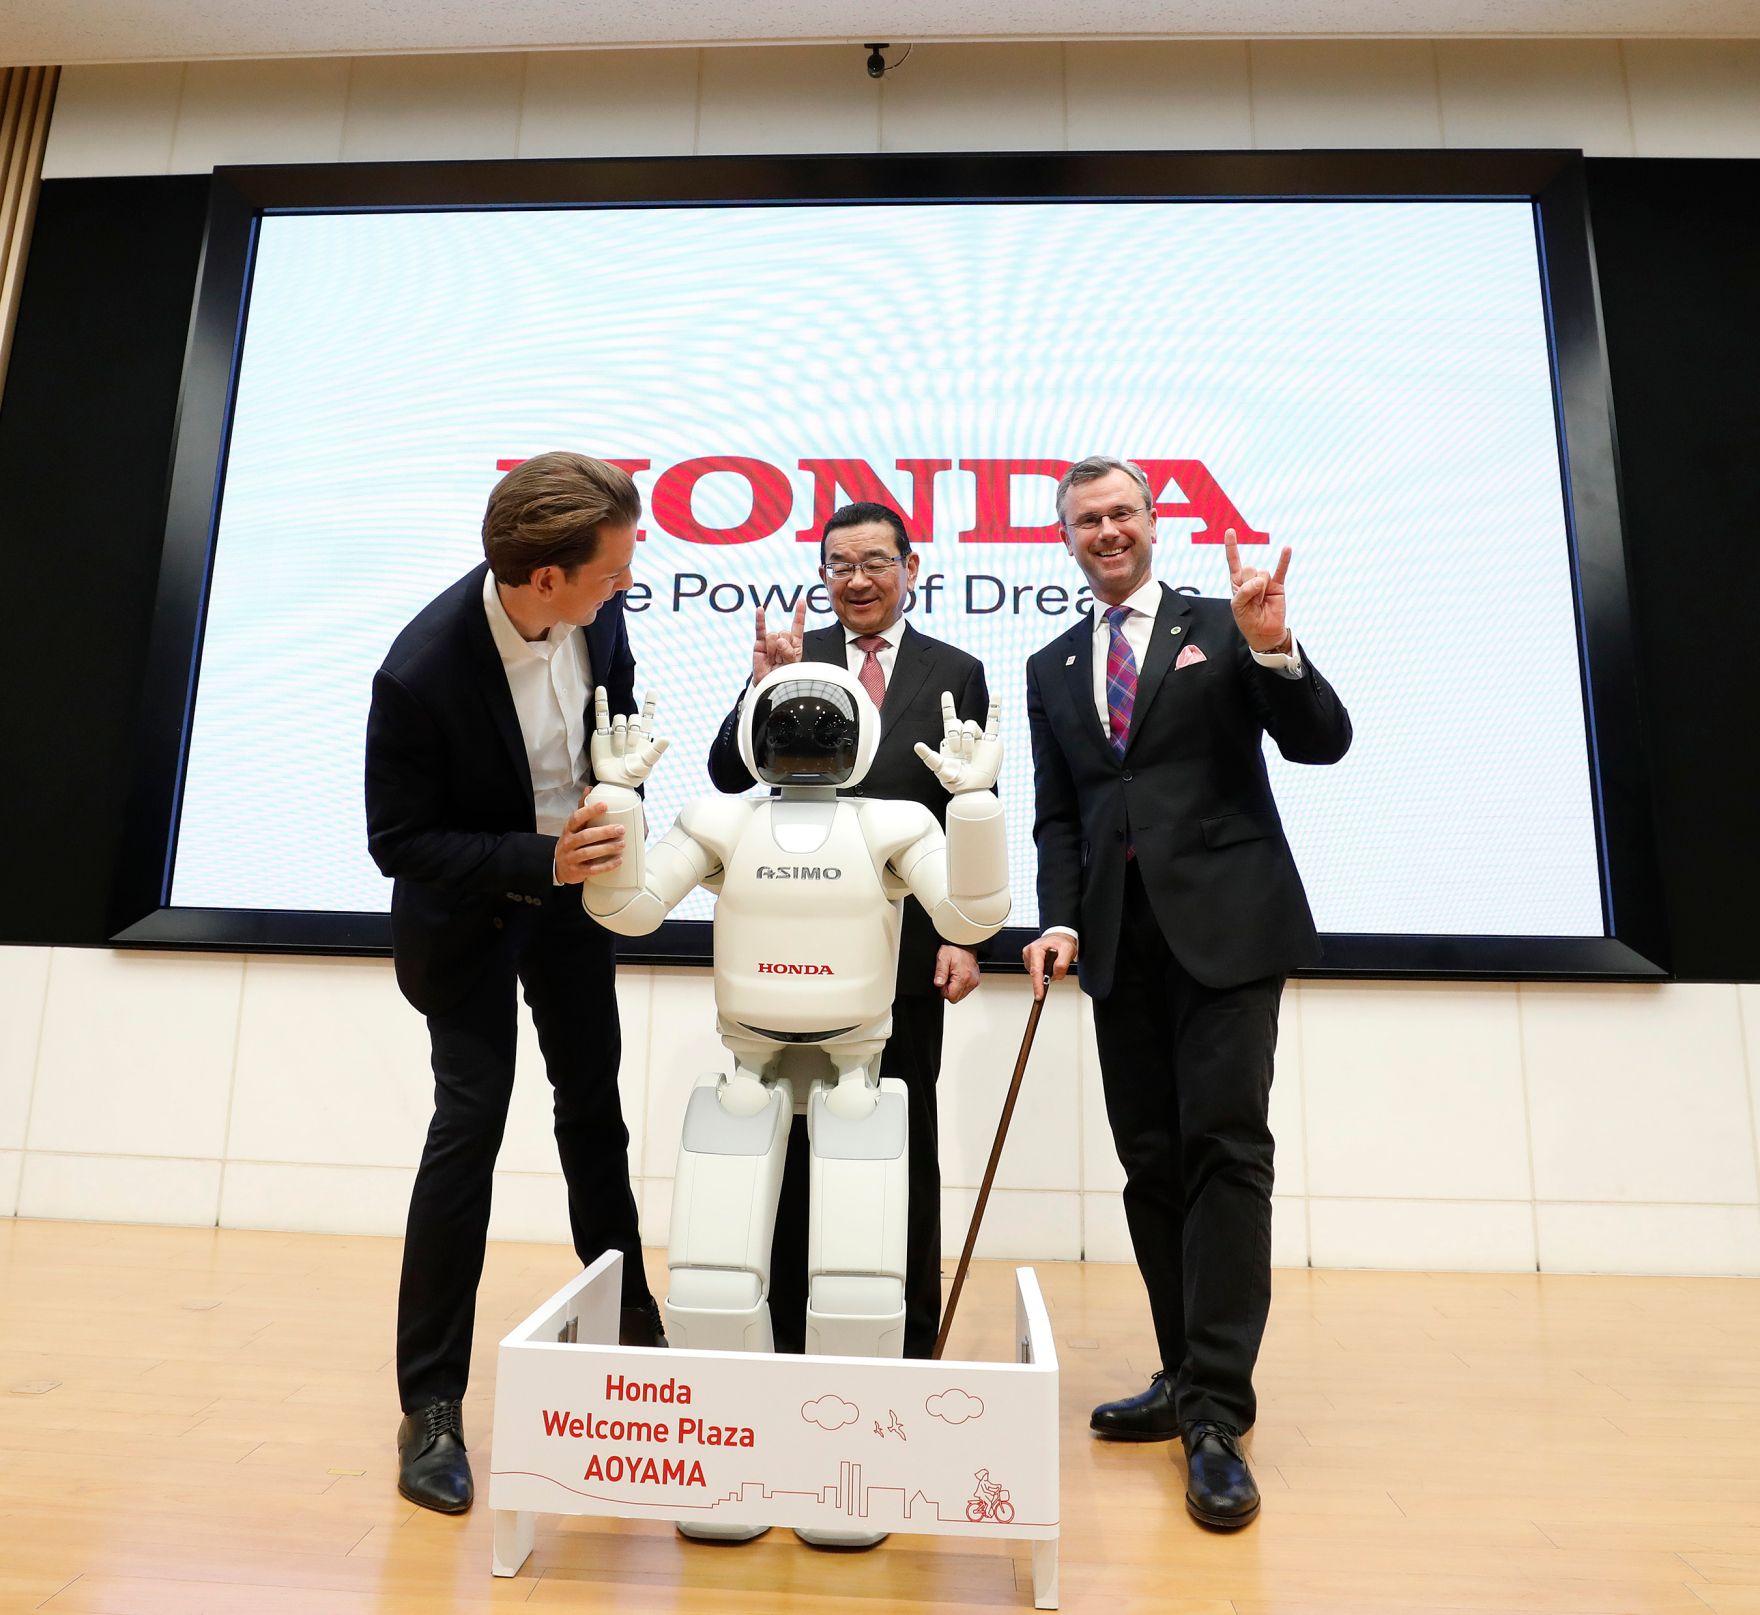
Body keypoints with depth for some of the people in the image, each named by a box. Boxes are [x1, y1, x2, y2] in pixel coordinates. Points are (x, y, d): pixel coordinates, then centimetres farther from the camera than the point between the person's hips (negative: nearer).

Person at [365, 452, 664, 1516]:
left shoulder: (599, 613, -17)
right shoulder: (422, 671, -31)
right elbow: (398, 842, -22)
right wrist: (540, 862, -33)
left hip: (572, 881, 5)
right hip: (468, 910, -5)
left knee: (594, 1102, 16)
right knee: (471, 1121, -6)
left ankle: (628, 1308, 38)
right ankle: (431, 1403, 13)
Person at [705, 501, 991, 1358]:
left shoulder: (956, 673, 4)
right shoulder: (791, 656, 5)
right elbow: (729, 778, -3)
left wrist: (966, 936, -4)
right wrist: (767, 685, -18)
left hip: (909, 946, 0)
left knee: (906, 1143, 12)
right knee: (793, 1139, 11)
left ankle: (911, 1336, 28)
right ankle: (787, 1329, 28)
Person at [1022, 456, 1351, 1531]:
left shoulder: (1221, 628, 6)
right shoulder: (1052, 668, 15)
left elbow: (1324, 743, -2)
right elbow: (1056, 816, 12)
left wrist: (1273, 650, -18)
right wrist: (1061, 919, -2)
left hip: (1226, 926, -4)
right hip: (1121, 943, 4)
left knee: (1225, 1149, -8)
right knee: (1151, 1163, 7)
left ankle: (1219, 1414, 1)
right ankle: (1186, 1381, 19)